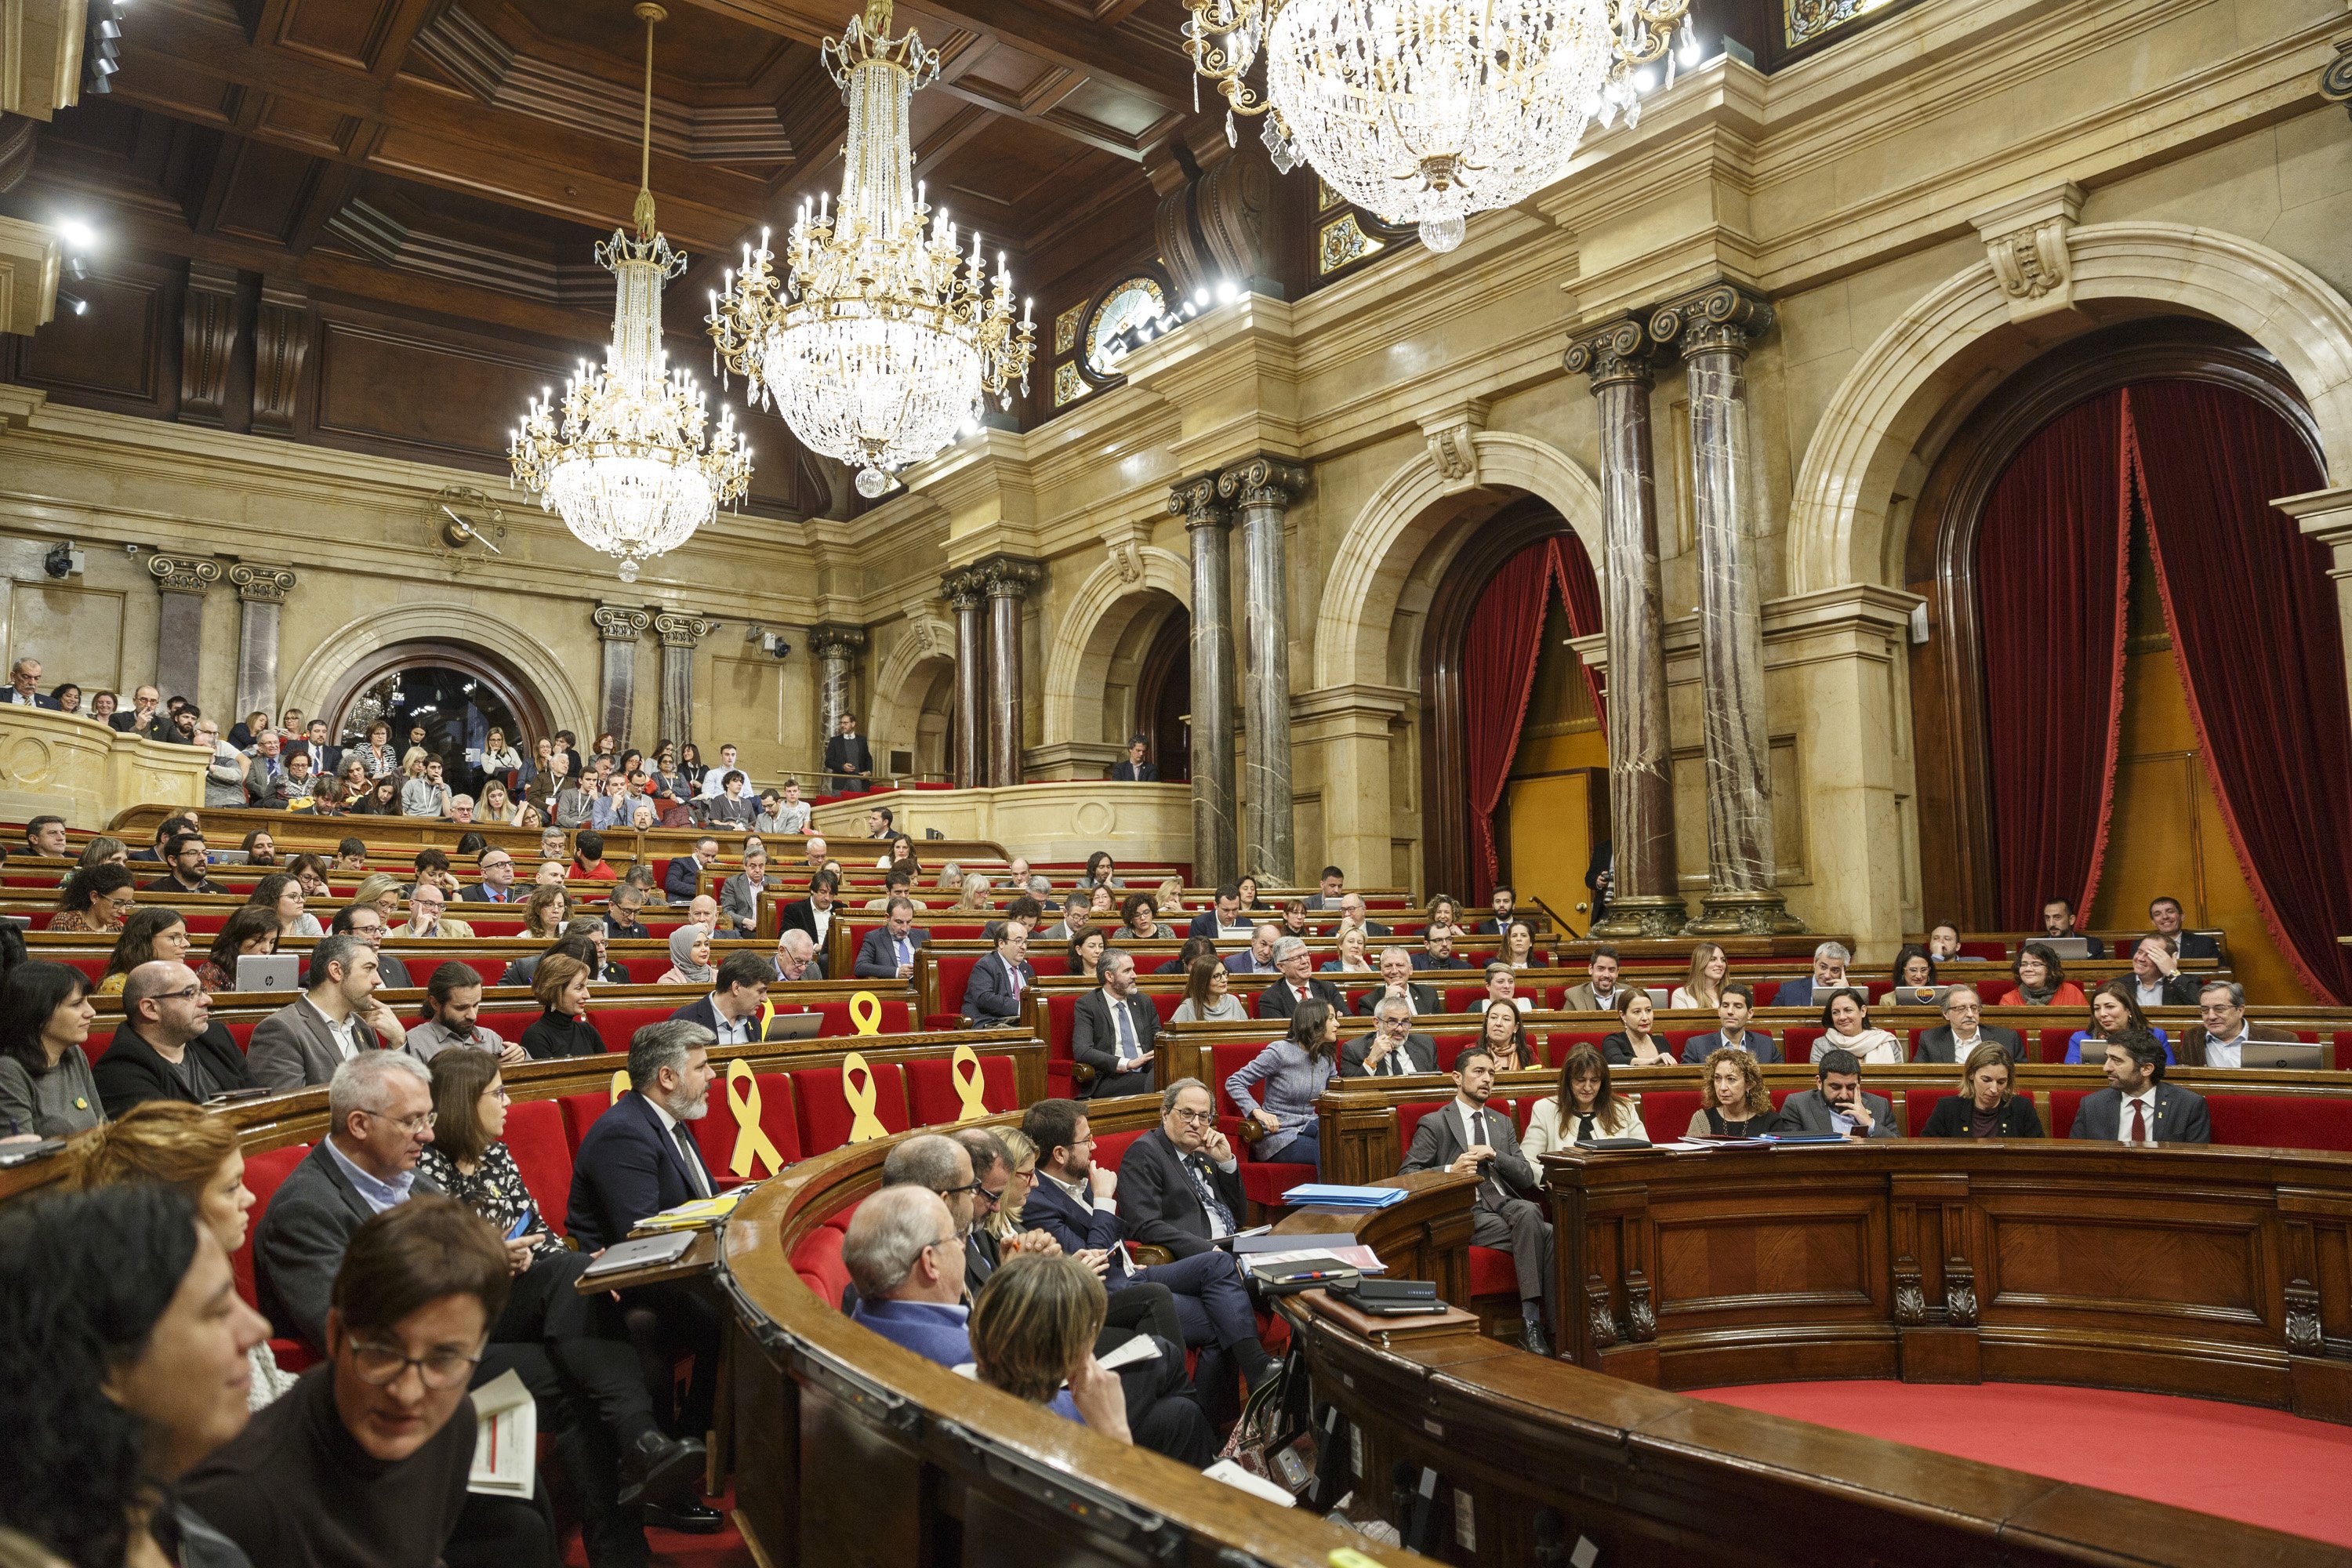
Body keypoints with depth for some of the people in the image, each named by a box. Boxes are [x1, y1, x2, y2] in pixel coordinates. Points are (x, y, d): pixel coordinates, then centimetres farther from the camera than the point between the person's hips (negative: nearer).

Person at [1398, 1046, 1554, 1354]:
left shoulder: (1502, 1123, 23)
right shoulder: (1434, 1124, 6)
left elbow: (1526, 1177, 14)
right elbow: (1405, 1176, -3)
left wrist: (1494, 1155, -5)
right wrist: (1450, 1171, -19)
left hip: (1507, 1205, 5)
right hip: (1468, 1213, -4)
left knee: (1528, 1212, -33)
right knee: (1546, 1234, -27)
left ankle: (1533, 1322, -30)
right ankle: (1541, 1323, -20)